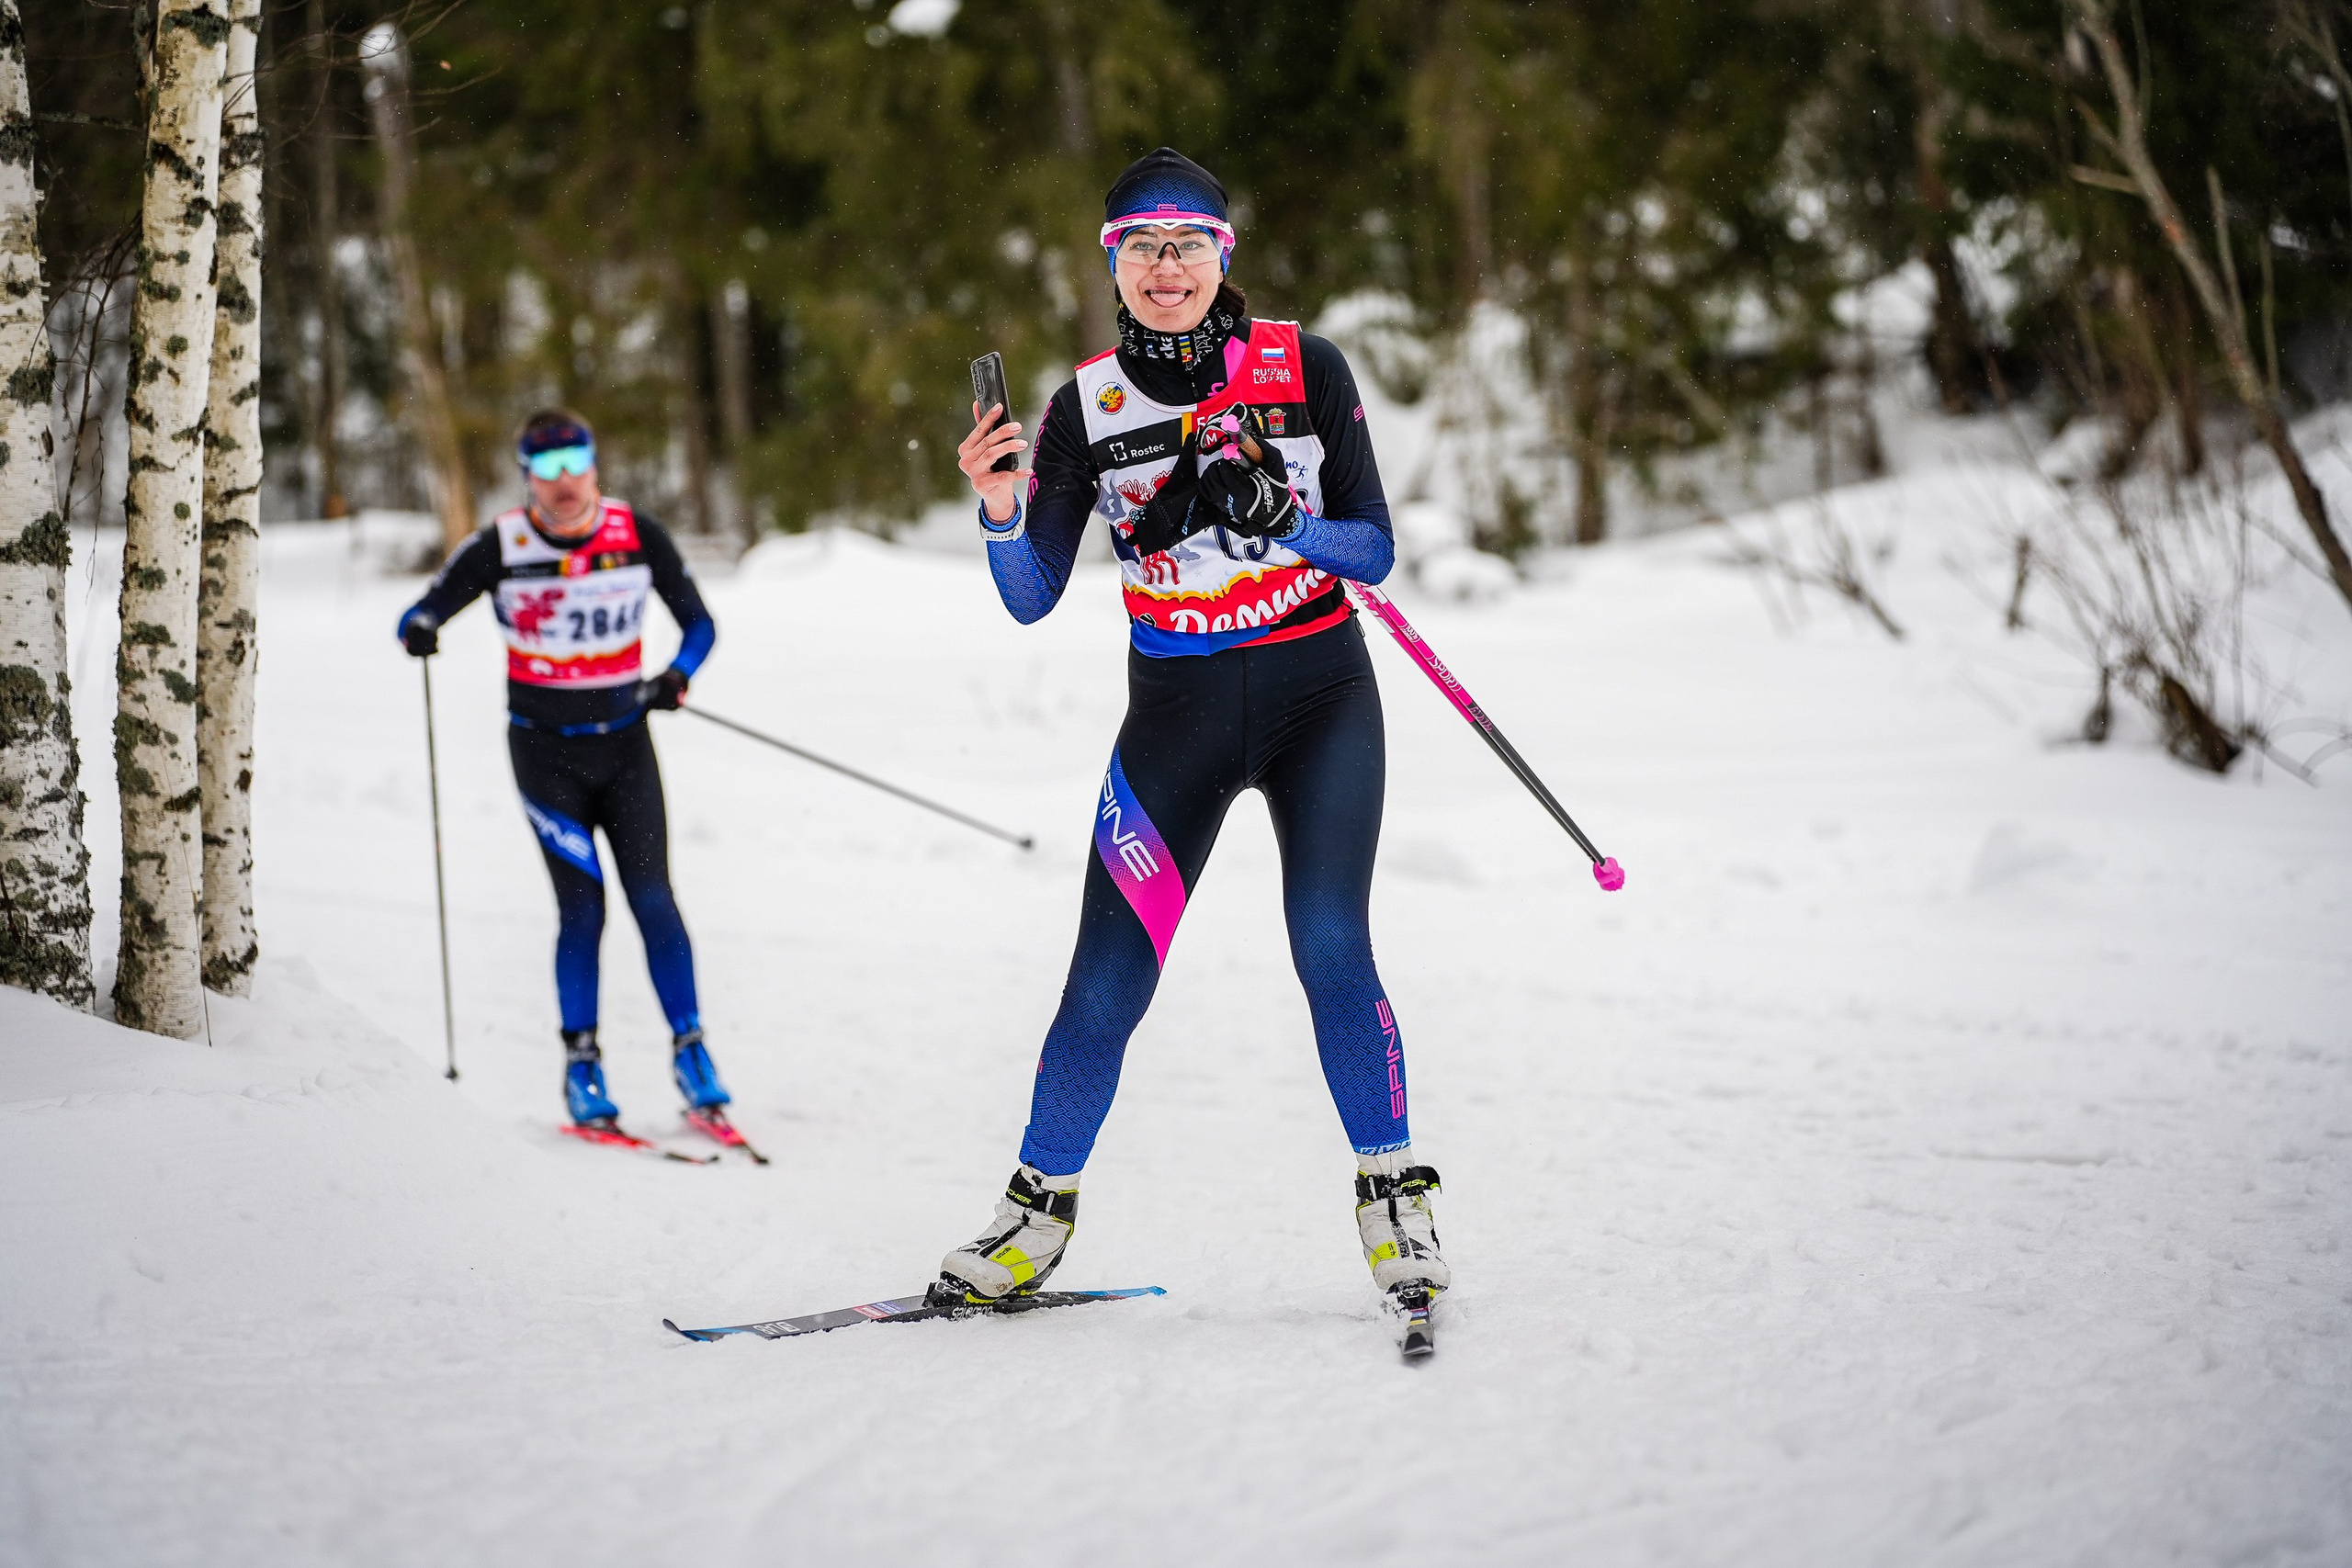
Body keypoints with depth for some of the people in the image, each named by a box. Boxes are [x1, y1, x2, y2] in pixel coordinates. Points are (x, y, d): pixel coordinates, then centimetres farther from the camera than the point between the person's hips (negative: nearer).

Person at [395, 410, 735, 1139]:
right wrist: (419, 628, -27)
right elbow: (424, 610, -2)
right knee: (582, 906, -8)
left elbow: (698, 622, 4)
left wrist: (678, 674, -17)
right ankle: (581, 1063, 4)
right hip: (545, 750, -1)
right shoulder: (502, 548, -8)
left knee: (653, 900, -6)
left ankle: (690, 1049, 5)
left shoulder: (637, 536, -4)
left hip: (624, 743, 1)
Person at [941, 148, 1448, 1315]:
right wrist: (997, 507, -21)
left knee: (1331, 950, -16)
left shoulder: (1304, 368, -4)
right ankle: (1039, 1210, 17)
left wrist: (1274, 517, -20)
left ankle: (1393, 1198, 1)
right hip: (1177, 713, 1)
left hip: (1320, 699, -1)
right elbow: (1033, 598, -2)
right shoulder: (1089, 406, -2)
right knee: (1107, 983, -2)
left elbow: (1375, 550, -3)